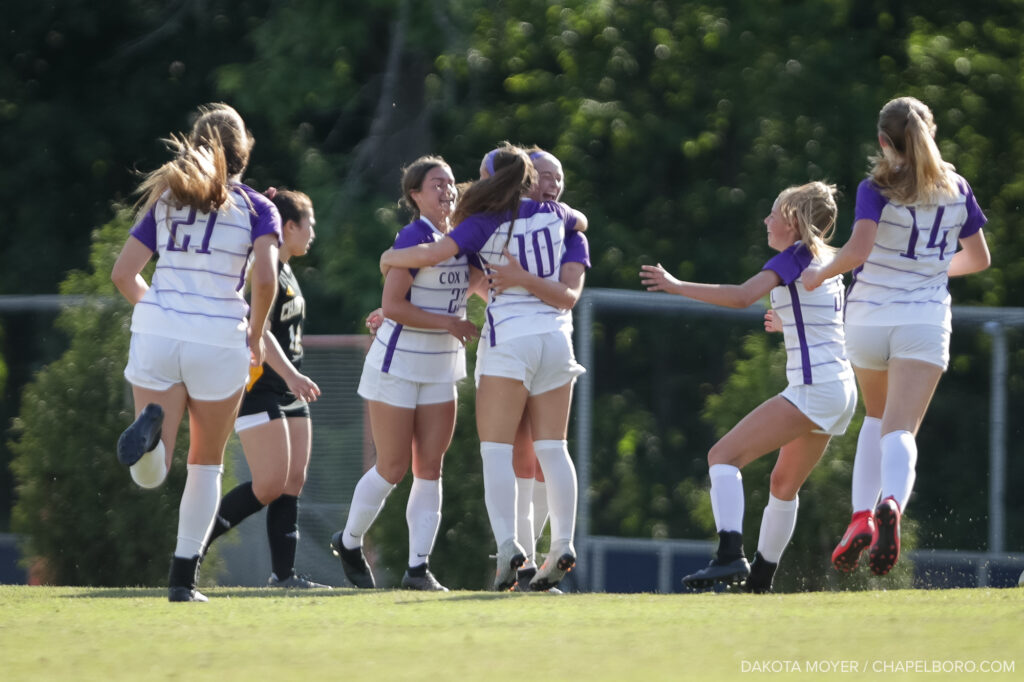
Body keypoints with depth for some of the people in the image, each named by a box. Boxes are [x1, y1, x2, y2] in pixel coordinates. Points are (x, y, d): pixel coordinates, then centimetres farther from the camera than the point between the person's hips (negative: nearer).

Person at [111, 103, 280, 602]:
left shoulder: (165, 199, 13)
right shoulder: (257, 208, 3)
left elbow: (123, 274, 9)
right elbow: (264, 277, -12)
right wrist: (255, 335, 4)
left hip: (156, 334, 2)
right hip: (219, 340, -2)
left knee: (150, 475, 0)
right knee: (206, 463, 16)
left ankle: (151, 427, -35)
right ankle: (183, 576, 10)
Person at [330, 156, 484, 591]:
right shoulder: (414, 237, -16)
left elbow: (476, 283, 16)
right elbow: (392, 306, -21)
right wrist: (449, 323, -20)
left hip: (439, 371, 7)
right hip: (397, 366, -7)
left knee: (430, 468, 0)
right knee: (393, 469, -1)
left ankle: (418, 567, 1)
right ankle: (349, 542, 22)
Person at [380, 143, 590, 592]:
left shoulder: (487, 222, -5)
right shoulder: (555, 215, 8)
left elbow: (430, 254, -13)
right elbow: (581, 220, 32)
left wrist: (390, 258, 6)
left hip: (509, 337, -4)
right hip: (556, 337, 5)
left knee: (496, 448, -5)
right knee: (552, 447, 6)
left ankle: (506, 545, -19)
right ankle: (562, 544, -3)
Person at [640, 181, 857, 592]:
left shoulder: (795, 257, -8)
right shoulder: (826, 262, 18)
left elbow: (742, 296, -22)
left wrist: (676, 286, -17)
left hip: (813, 388, -10)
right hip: (841, 392, 10)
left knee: (723, 456, -12)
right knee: (784, 485, 23)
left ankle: (730, 556, -28)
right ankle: (760, 579, 30)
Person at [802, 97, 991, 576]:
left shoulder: (876, 189, -6)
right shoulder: (956, 190, 6)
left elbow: (858, 250, -21)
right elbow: (979, 258, 16)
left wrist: (821, 275, -2)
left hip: (870, 318, 0)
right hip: (926, 321, 1)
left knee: (877, 417, 23)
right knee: (900, 431, -9)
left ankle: (862, 516, 7)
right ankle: (892, 505, -40)